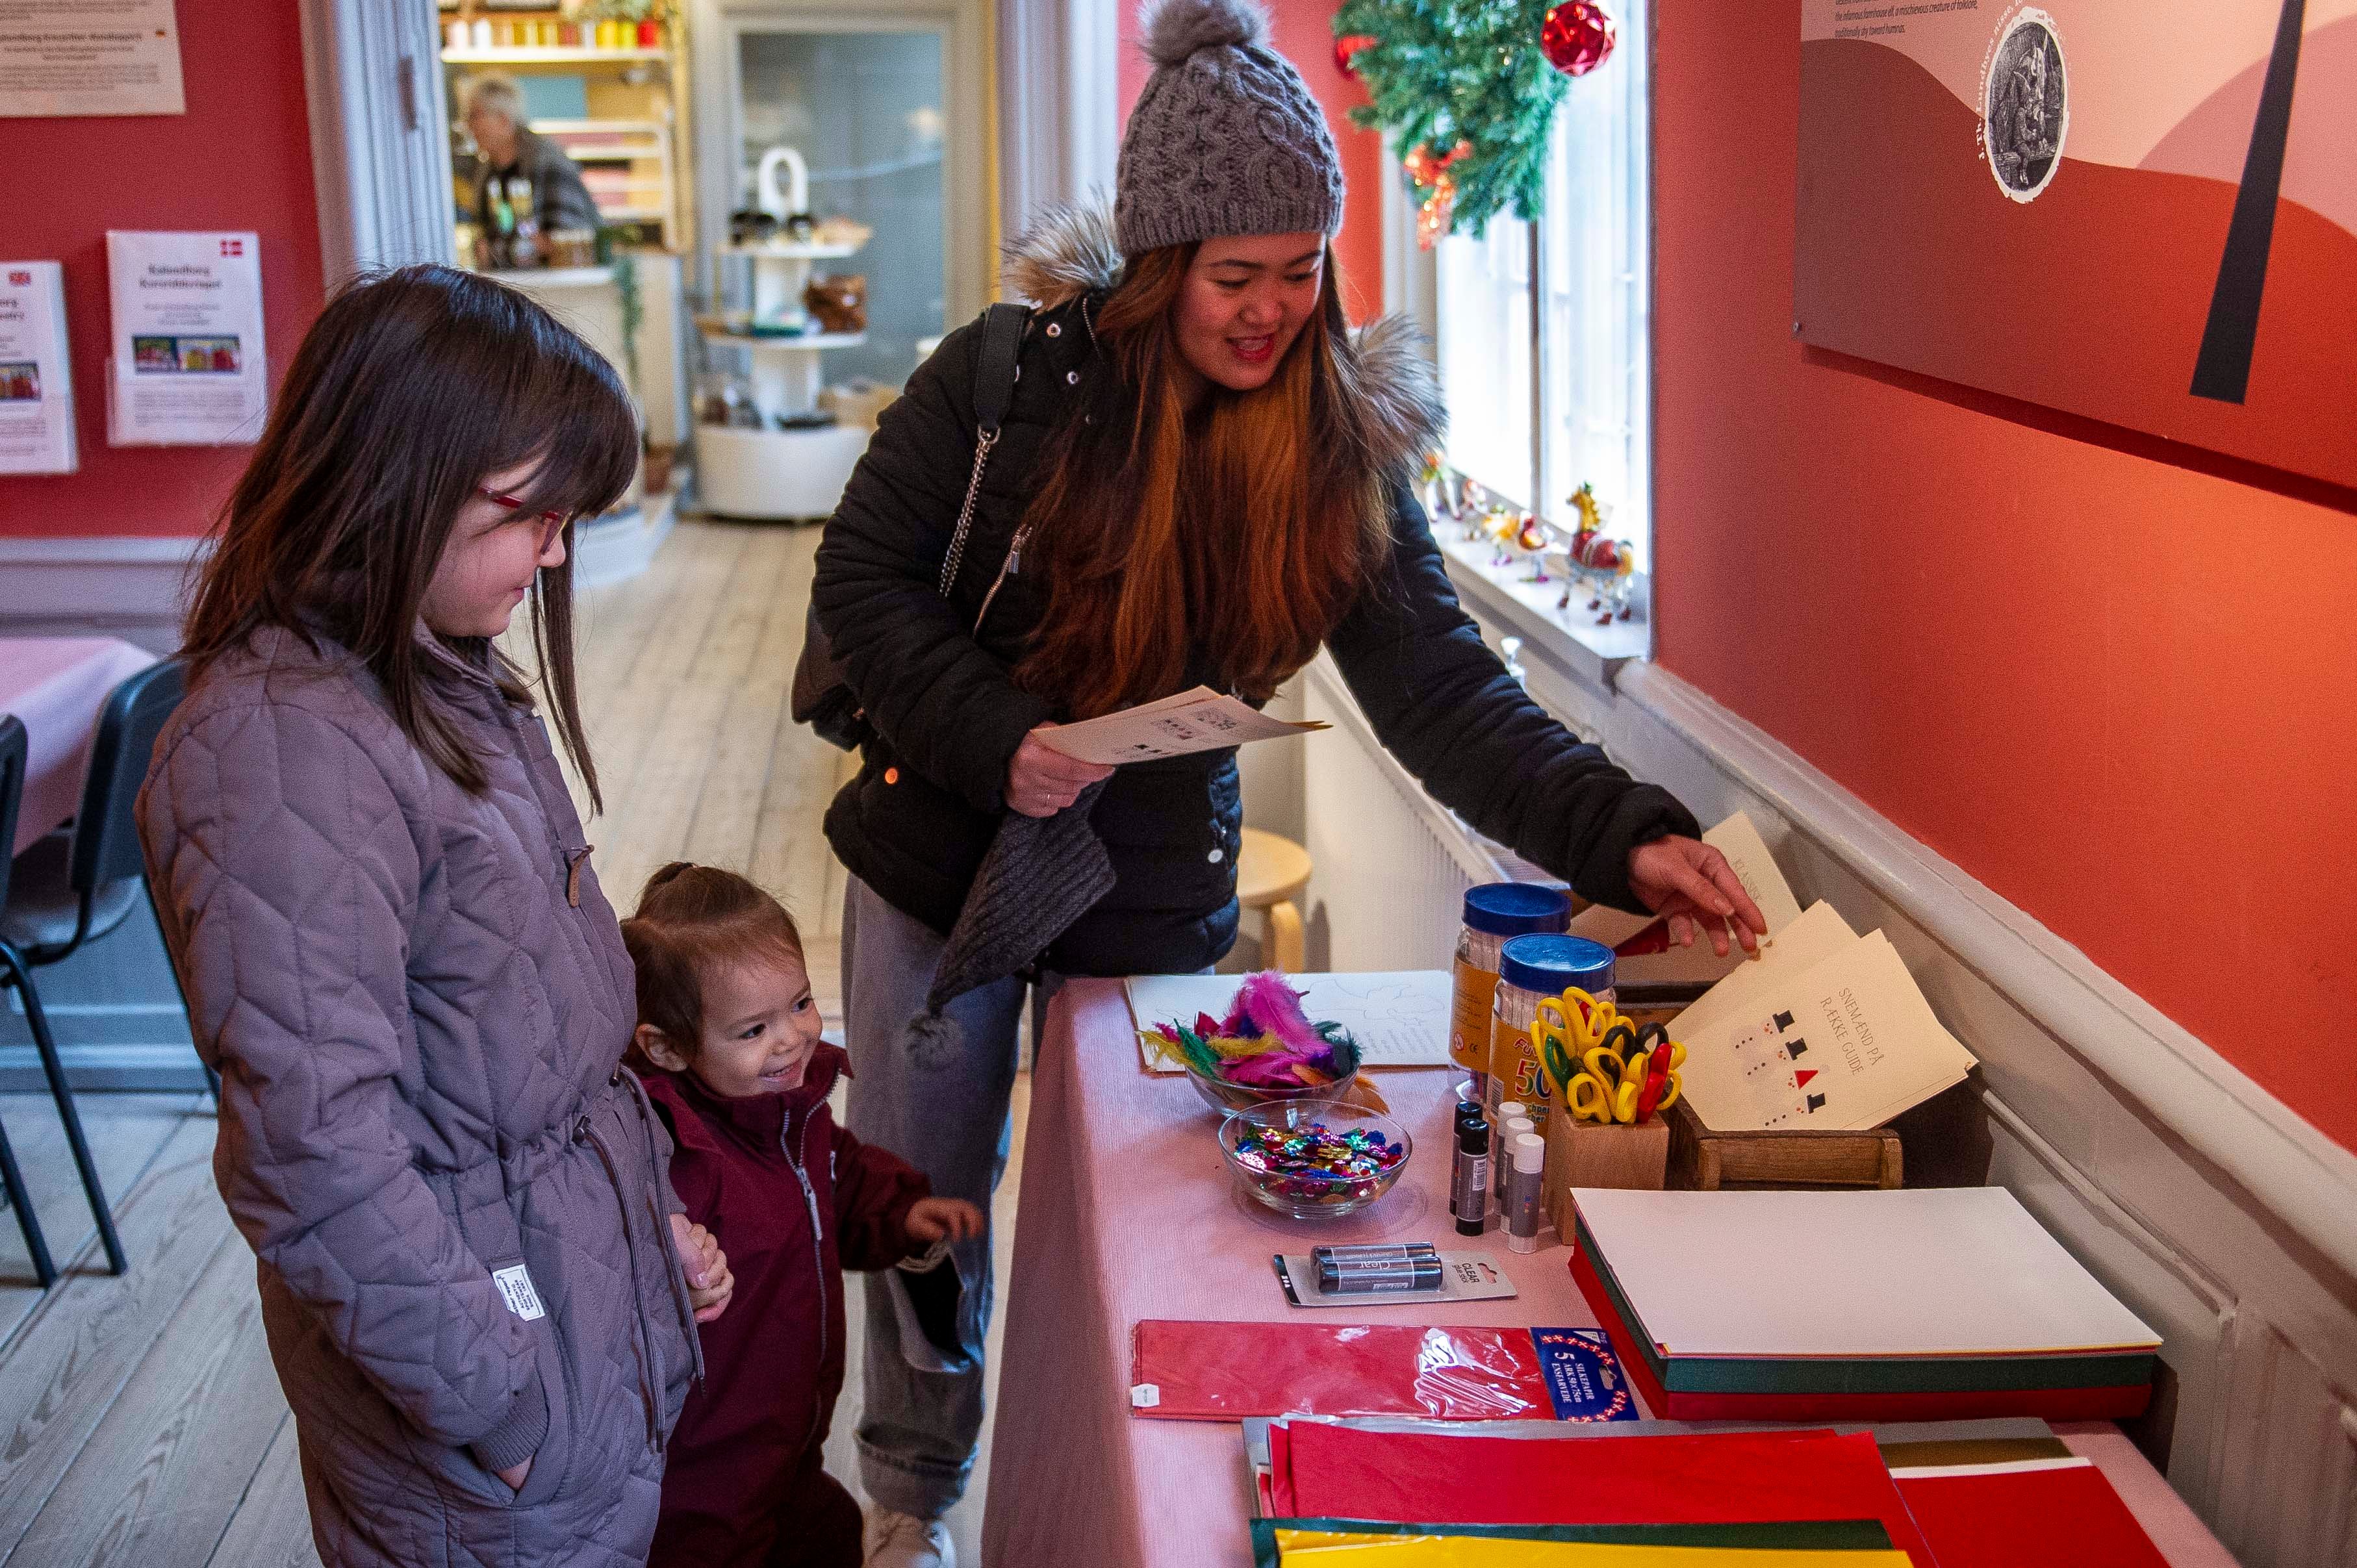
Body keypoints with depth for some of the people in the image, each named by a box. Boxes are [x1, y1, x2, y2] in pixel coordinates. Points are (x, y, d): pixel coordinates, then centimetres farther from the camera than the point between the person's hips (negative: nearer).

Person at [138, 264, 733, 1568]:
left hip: (589, 1265, 9)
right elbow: (318, 1154, -27)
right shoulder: (281, 752, -26)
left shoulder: (445, 681, 5)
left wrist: (651, 1204, 13)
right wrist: (489, 1397, -19)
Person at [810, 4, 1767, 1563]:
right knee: (923, 1198, 15)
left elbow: (1444, 690, -17)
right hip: (942, 858, 0)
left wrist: (1626, 835, -31)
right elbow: (865, 575, -9)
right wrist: (992, 740, -23)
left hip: (1157, 897, 1)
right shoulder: (1016, 371, -16)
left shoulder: (1341, 442, -11)